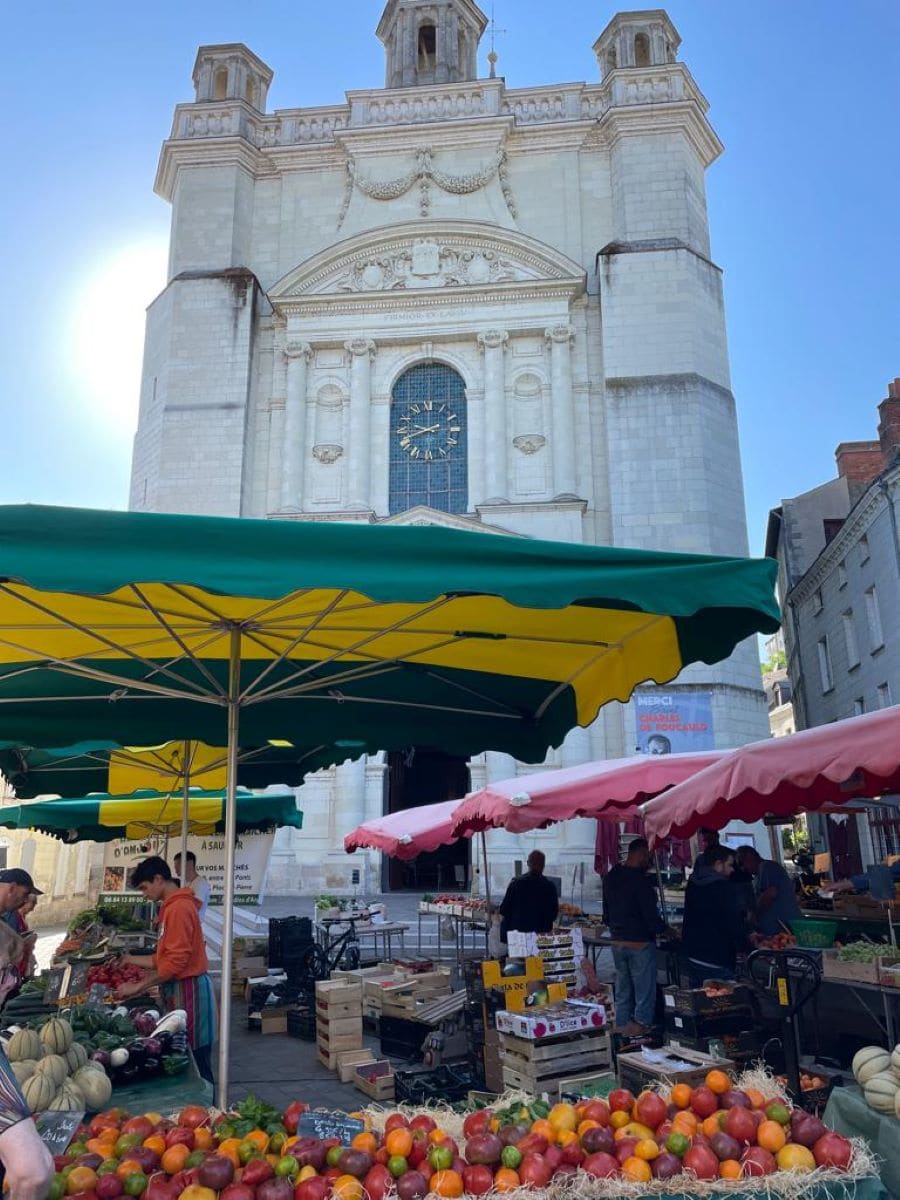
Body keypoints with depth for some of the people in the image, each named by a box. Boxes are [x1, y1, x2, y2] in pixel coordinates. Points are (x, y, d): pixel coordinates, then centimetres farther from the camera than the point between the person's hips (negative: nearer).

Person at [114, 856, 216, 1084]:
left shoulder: (179, 908, -16)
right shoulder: (173, 907, 14)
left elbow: (175, 962, -20)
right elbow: (163, 958, 18)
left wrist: (137, 987, -13)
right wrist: (129, 959, 17)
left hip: (187, 990, -9)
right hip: (179, 990, 9)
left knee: (195, 1063, -2)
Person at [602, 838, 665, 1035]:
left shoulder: (611, 878, 5)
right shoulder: (641, 880, -20)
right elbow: (651, 916, -18)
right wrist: (665, 929, -1)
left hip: (617, 942, 7)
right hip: (640, 943, -7)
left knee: (622, 988, 18)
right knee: (644, 989, 4)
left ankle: (622, 1026, 23)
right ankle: (642, 1025, 7)